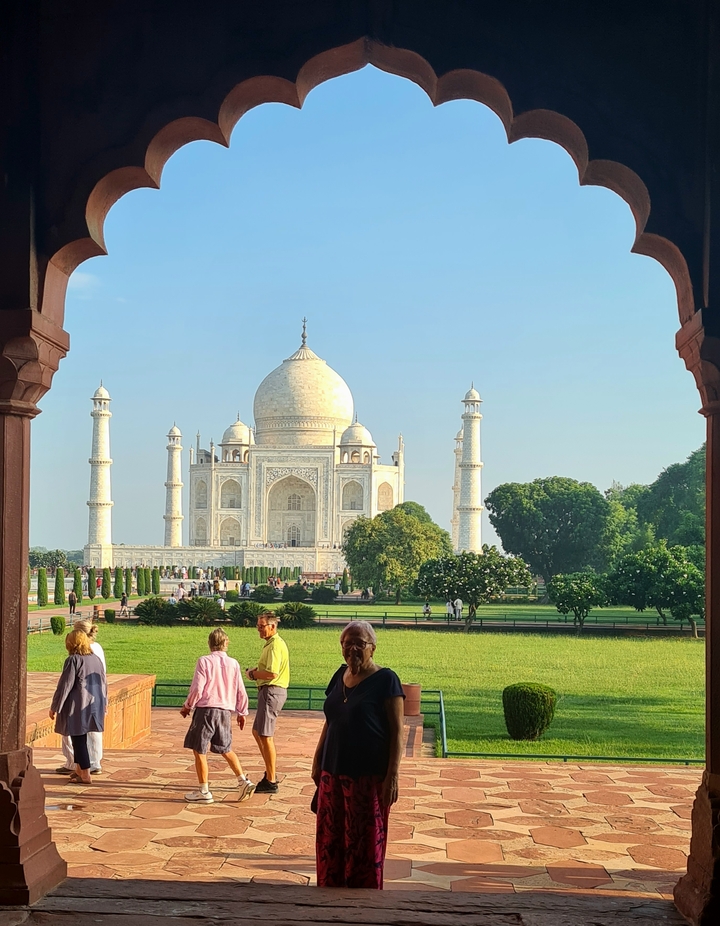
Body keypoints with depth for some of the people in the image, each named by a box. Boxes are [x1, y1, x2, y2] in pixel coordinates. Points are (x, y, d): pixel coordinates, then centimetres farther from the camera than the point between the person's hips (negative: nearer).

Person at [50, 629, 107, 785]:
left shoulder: (73, 660, -13)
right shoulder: (96, 659, 8)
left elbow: (64, 686, -14)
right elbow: (104, 683, 16)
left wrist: (54, 707, -7)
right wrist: (104, 703, 29)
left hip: (77, 708, -7)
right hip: (94, 707, 7)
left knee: (79, 740, -1)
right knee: (80, 739, 19)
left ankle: (85, 776, -1)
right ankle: (79, 769, 27)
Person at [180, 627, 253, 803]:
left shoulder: (204, 661, -7)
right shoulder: (233, 663, 5)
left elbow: (197, 689, -10)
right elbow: (241, 691, 8)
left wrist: (187, 706, 7)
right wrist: (242, 713, 20)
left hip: (206, 709, -5)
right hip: (226, 711, 5)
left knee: (199, 750, 6)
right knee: (226, 749, 19)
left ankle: (204, 791, 8)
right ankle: (244, 781, 8)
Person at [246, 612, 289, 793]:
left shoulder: (275, 645, -18)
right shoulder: (271, 643, 16)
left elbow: (272, 673, -26)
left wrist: (253, 674, -10)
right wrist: (257, 671, 6)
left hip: (272, 691, -11)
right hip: (269, 691, 11)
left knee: (265, 736, -6)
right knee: (257, 732, 19)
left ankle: (271, 782, 0)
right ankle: (271, 773, 26)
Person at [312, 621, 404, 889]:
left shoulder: (385, 680, -9)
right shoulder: (340, 676, 10)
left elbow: (397, 731, -11)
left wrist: (392, 775, -16)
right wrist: (318, 761, 17)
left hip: (369, 776, -6)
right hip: (334, 772, 6)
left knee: (365, 843, 0)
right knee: (330, 841, 10)